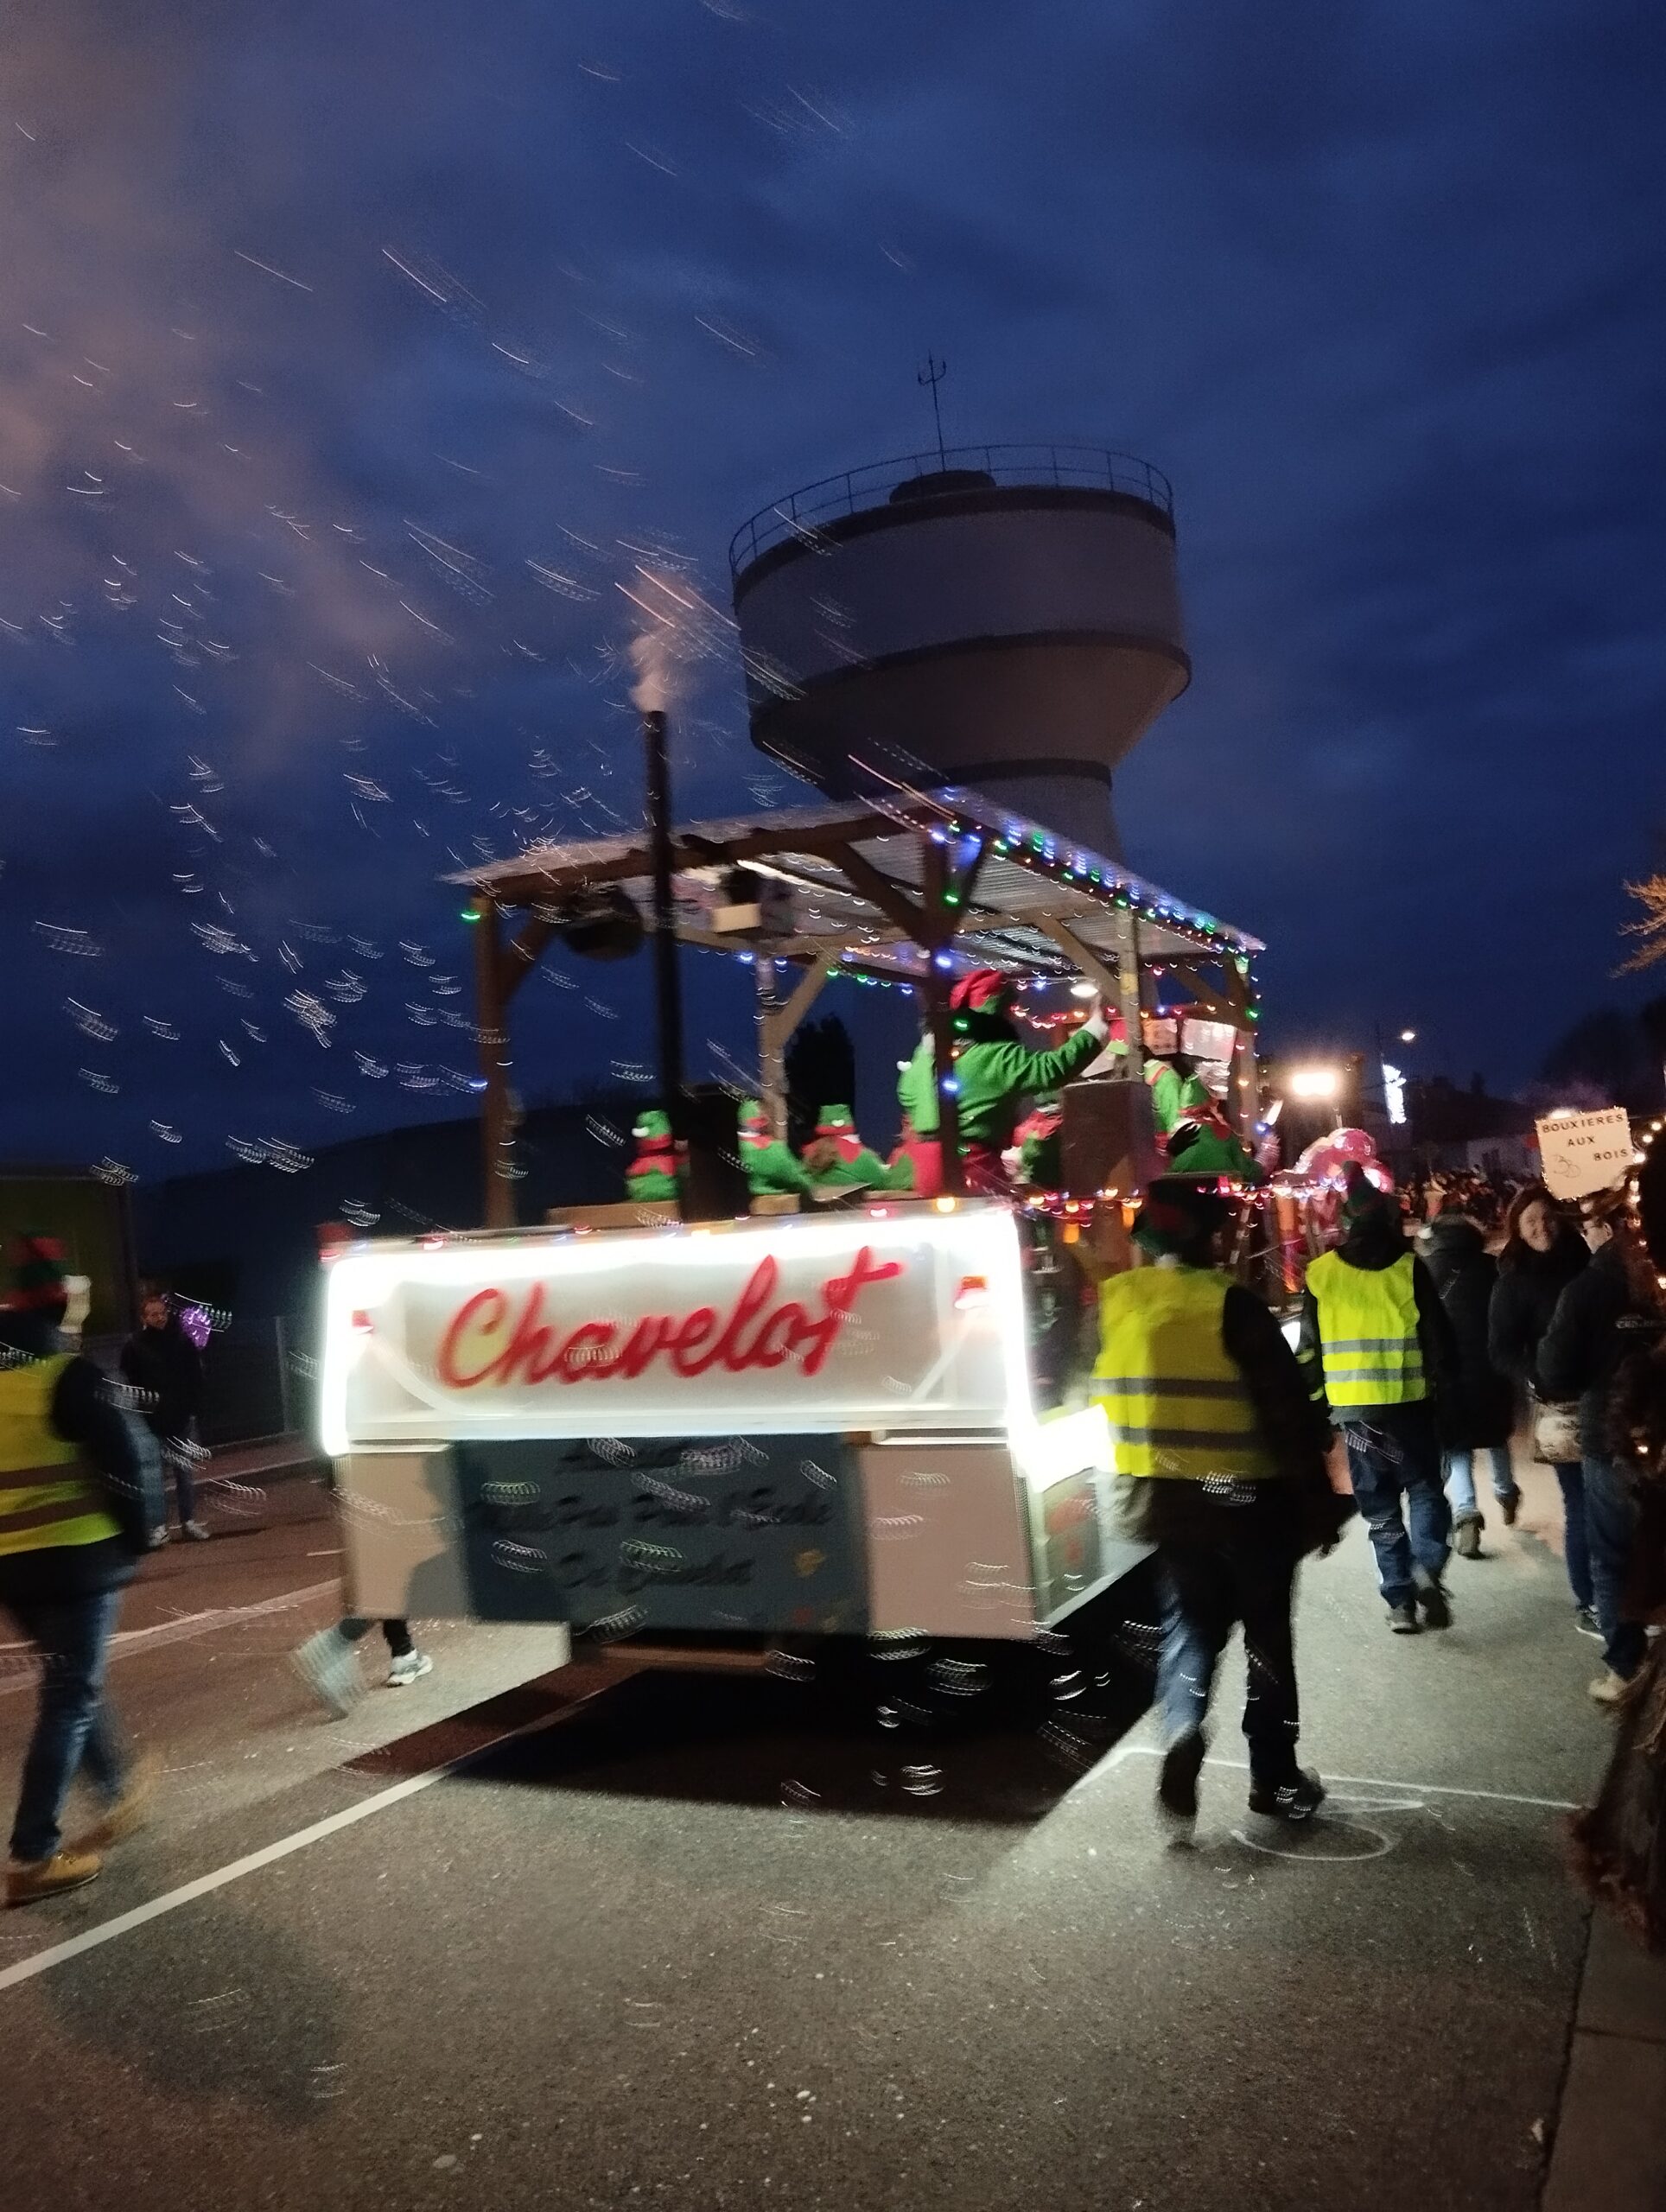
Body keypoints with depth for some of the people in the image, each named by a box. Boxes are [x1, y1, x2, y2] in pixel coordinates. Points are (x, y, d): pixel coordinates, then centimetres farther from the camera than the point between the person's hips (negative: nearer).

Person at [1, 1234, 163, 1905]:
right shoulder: (66, 1376, -16)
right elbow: (128, 1459, -16)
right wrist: (137, 1533, -1)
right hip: (74, 1557, -7)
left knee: (68, 1682, 23)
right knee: (70, 1696, 2)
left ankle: (119, 1789, 39)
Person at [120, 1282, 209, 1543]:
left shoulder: (182, 1339, 3)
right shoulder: (134, 1346, -5)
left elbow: (196, 1375, 9)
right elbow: (130, 1385, -5)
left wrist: (194, 1407, 3)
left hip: (183, 1420, 3)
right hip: (153, 1424, -3)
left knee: (186, 1472, 8)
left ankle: (189, 1521, 16)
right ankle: (158, 1525, 8)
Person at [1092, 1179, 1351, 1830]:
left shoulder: (1115, 1301, -2)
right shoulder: (1231, 1303, -17)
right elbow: (1288, 1409, -15)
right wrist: (1318, 1500, -6)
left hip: (1164, 1495, 4)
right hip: (1249, 1496, -4)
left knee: (1191, 1621, 17)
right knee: (1267, 1634, 13)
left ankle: (1180, 1733, -6)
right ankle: (1274, 1777, 22)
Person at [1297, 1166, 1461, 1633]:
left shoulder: (1320, 1274, 0)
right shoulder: (1408, 1267, -4)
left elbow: (1309, 1349, 3)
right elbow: (1438, 1336, -3)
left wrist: (1317, 1402, 12)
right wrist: (1443, 1387, 9)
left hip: (1352, 1407, 1)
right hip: (1408, 1402, -1)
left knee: (1380, 1506, 11)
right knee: (1424, 1488, 15)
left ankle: (1400, 1600, 10)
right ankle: (1427, 1568, -8)